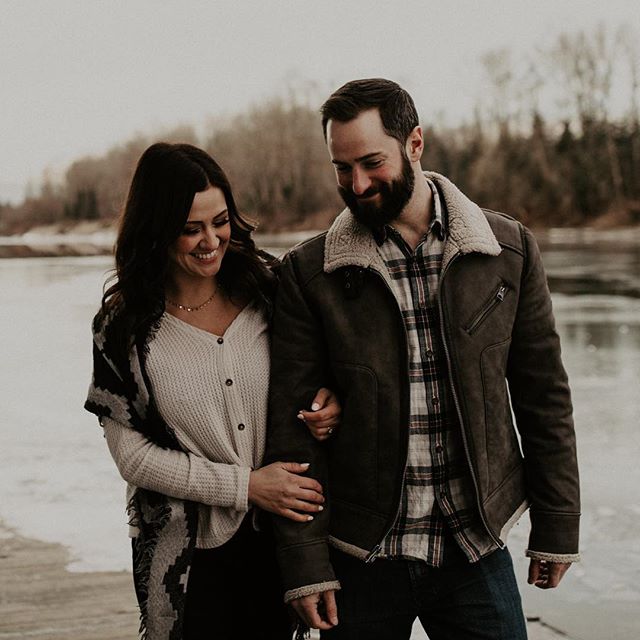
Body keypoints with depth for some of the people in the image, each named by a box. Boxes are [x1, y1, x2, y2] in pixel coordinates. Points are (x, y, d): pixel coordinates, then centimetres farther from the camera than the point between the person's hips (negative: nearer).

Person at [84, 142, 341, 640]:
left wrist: (331, 401, -13)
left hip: (282, 541, 2)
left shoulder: (267, 290, -3)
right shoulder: (123, 326, -8)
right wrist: (246, 484, -14)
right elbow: (132, 453, -8)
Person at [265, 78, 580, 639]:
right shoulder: (309, 273, -4)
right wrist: (305, 564, -7)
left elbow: (543, 395, 5)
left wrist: (557, 528, 5)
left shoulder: (509, 249, -1)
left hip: (477, 550, 1)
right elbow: (293, 424, -4)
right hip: (361, 558, 0)